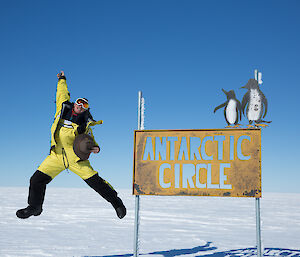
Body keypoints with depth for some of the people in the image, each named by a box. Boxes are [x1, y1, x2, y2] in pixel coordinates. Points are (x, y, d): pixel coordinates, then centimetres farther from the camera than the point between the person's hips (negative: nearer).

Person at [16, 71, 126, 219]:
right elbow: (63, 93, 17)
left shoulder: (85, 124, -6)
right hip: (57, 156, 3)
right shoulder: (63, 108, -1)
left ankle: (116, 201, 11)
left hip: (76, 158, -3)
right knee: (37, 179, 0)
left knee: (94, 181, -7)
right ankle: (34, 207, 24)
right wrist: (62, 80, 30)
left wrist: (96, 148, -18)